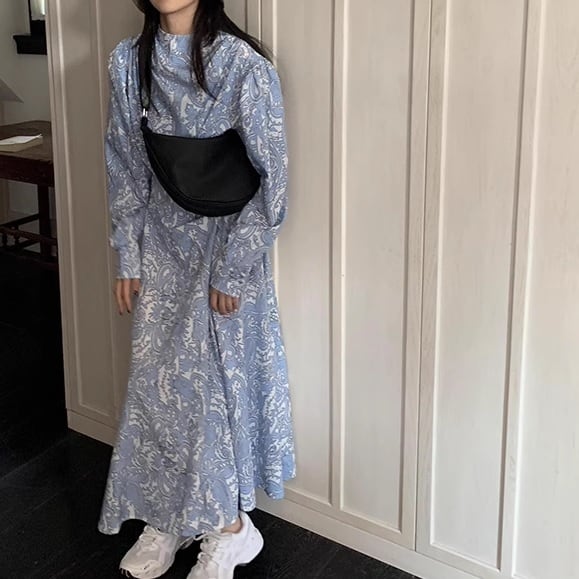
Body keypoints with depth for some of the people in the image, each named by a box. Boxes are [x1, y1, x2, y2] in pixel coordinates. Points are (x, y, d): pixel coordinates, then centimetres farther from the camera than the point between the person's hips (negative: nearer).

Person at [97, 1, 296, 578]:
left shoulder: (244, 65, -16)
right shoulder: (129, 60, -1)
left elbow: (268, 178, -14)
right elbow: (124, 167, 5)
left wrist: (230, 272, -14)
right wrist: (128, 259, 3)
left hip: (225, 251, -5)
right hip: (161, 248, 5)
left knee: (214, 384, 3)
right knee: (155, 383, 10)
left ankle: (229, 526, 23)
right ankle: (167, 517, 30)